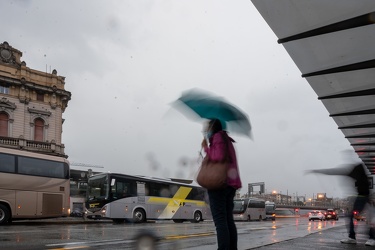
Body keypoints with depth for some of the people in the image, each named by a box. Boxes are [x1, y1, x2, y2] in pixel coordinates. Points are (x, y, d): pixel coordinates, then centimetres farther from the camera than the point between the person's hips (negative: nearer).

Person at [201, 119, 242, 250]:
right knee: (229, 220, 9)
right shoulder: (226, 139, 23)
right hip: (230, 184, 9)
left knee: (220, 220, -11)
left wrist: (206, 148, -5)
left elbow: (218, 157, -17)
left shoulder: (217, 137, -4)